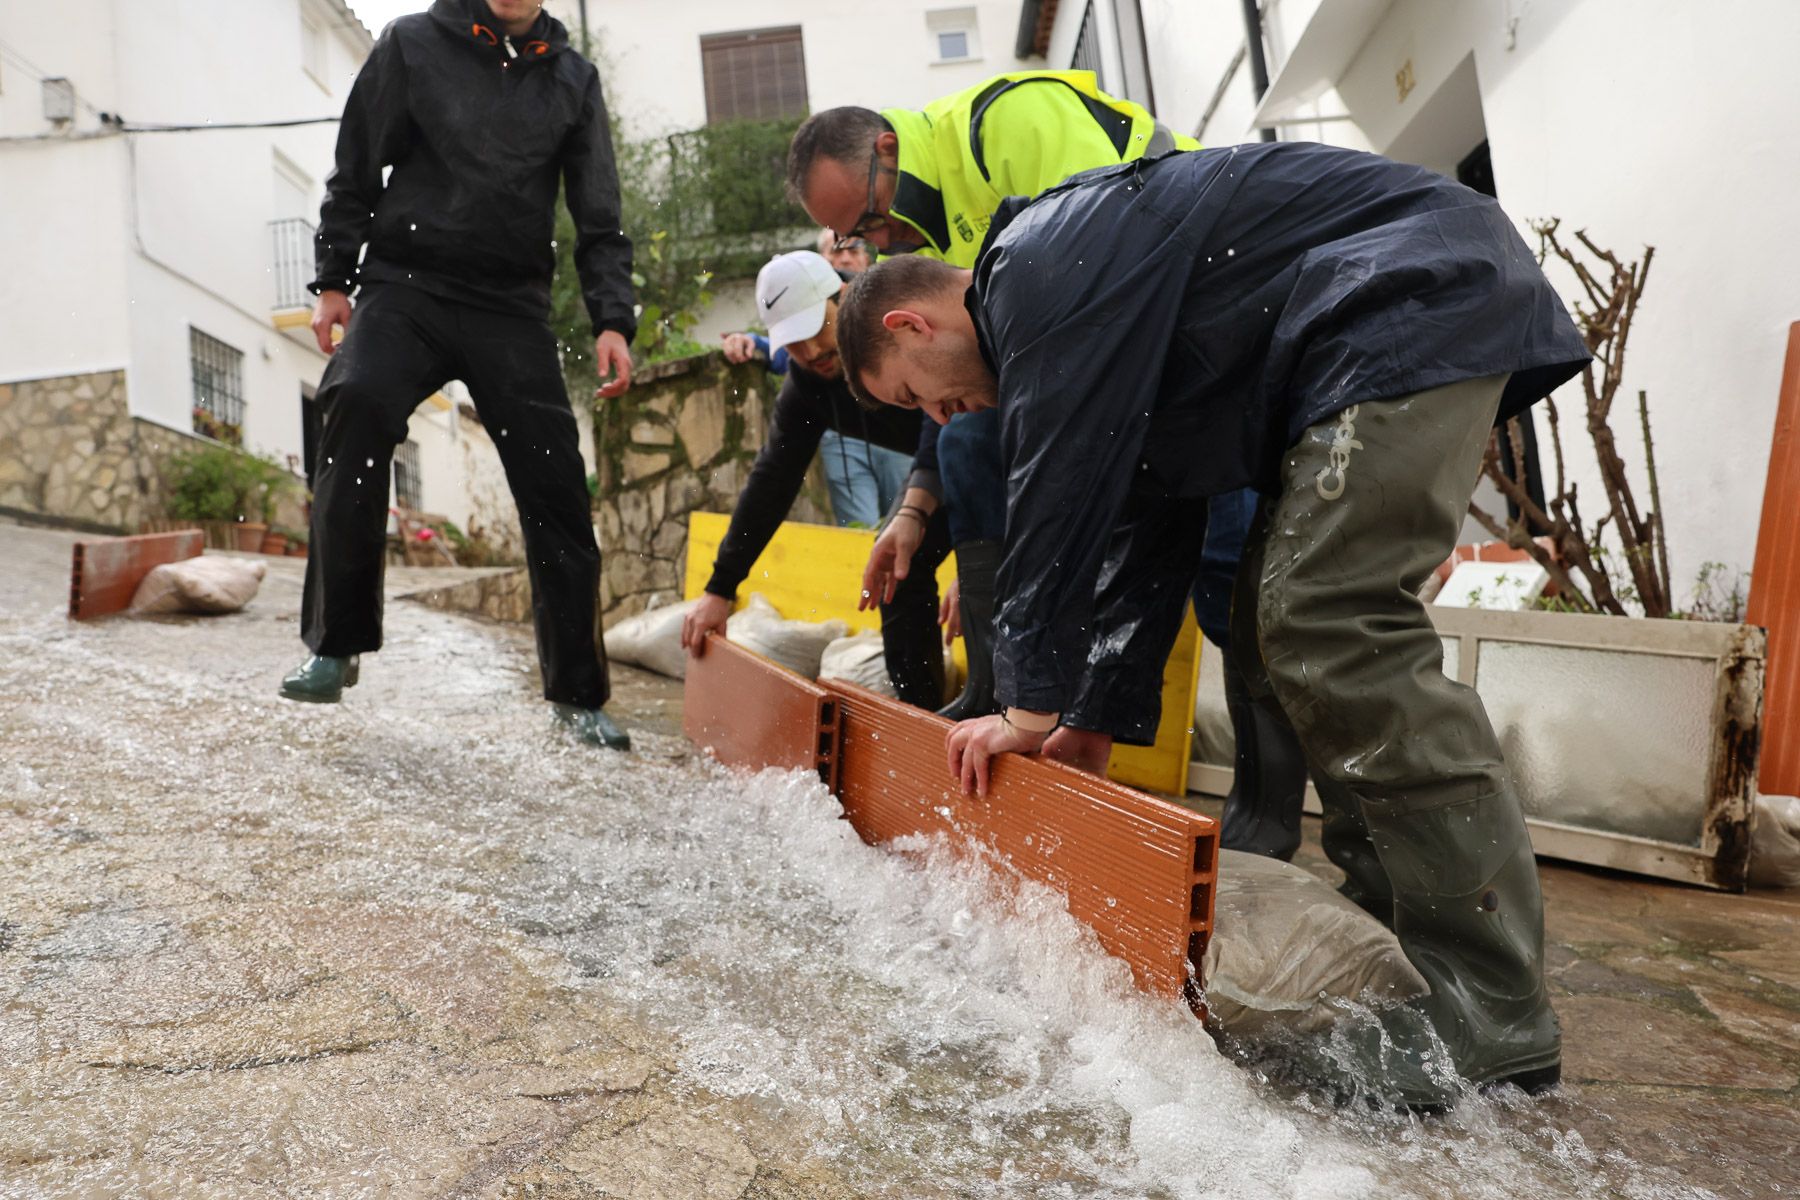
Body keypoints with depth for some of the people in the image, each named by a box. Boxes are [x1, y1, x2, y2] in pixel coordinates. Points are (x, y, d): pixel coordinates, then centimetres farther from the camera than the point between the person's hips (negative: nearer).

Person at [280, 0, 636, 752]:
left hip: (513, 306, 2)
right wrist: (334, 281, 1)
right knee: (358, 403, -29)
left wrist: (611, 320, -5)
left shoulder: (573, 80, 13)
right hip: (406, 285, -1)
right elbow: (355, 171, 10)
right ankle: (335, 648, -16)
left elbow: (600, 217, 9)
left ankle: (576, 694, 5)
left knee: (555, 485, -7)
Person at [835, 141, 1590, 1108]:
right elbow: (1148, 526, 20)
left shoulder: (1038, 268, -11)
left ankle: (1490, 1023, -16)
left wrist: (1032, 707, -9)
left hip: (1423, 303, -11)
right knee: (1282, 631, 9)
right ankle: (1397, 927, 12)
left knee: (1328, 631, -20)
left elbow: (1057, 497, -17)